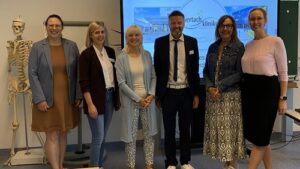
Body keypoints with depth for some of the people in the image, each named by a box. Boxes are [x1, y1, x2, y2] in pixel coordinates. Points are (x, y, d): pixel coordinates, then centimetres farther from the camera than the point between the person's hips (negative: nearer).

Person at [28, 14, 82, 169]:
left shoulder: (72, 46, 3)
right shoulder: (37, 47, -3)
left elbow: (77, 72, 5)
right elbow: (32, 74, -6)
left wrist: (78, 95, 1)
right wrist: (40, 99, -12)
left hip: (67, 99, 3)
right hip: (47, 100, -2)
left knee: (63, 134, 12)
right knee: (52, 136, 0)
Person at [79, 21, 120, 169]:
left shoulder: (111, 52, 9)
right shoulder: (86, 54, -9)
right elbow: (84, 82, -13)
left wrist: (117, 97, 11)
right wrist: (90, 104, -18)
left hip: (110, 97, 6)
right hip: (96, 99, -6)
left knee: (103, 137, 14)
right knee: (98, 138, -3)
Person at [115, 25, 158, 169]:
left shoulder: (147, 55, 5)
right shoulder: (121, 58, -5)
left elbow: (153, 77, 7)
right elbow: (121, 83, -10)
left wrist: (151, 94, -9)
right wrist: (138, 99, -14)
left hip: (148, 99, 3)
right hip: (131, 101, -3)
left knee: (149, 133, 9)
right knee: (131, 135, 5)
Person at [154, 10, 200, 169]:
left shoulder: (192, 42, 2)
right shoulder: (160, 42, -1)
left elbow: (195, 70, 3)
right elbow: (157, 70, 0)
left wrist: (196, 94, 1)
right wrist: (157, 94, -2)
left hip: (186, 92, 1)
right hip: (168, 92, -1)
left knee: (185, 129, 12)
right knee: (169, 130, 8)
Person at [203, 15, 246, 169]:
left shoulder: (239, 47, -3)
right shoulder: (212, 47, 11)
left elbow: (239, 73, -9)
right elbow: (206, 71, 11)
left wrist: (220, 87, -15)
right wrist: (209, 87, -7)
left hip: (231, 95, -4)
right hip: (213, 95, 5)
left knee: (230, 130, -1)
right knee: (217, 130, 6)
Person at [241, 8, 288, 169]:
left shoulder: (276, 41, -7)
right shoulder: (248, 45, 10)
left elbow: (283, 72, -7)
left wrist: (282, 98, -11)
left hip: (267, 89, -6)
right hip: (249, 89, 7)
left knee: (259, 136, -2)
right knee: (259, 134, 14)